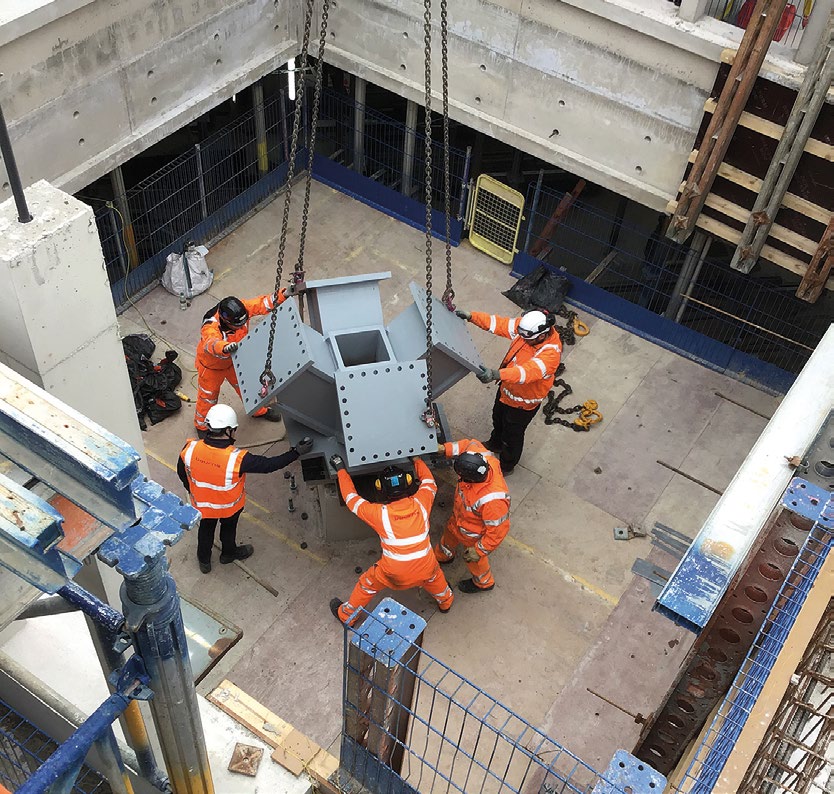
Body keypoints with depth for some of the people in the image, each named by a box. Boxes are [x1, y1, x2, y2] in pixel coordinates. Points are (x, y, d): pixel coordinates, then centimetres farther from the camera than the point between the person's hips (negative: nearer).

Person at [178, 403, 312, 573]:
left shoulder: (190, 449, -28)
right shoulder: (237, 459, -40)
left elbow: (181, 472, -8)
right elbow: (268, 465, -29)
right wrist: (297, 452, -20)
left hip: (201, 504, 3)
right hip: (229, 507, -2)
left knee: (205, 529, 31)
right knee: (228, 528, 30)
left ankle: (204, 560, 55)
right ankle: (228, 553, 59)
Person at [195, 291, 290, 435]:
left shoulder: (240, 309, -30)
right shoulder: (211, 327, -46)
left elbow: (262, 303, -27)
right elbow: (212, 344, -65)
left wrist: (283, 295, -42)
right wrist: (225, 348, -87)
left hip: (234, 360, 5)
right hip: (211, 366, -5)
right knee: (208, 397, 17)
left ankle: (259, 410, 53)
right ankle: (201, 425, 45)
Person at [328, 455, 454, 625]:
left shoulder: (379, 513, -18)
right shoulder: (420, 503, -12)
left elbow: (351, 498, -5)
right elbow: (429, 482, 9)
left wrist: (341, 470, 6)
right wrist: (416, 460, 24)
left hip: (394, 574, -2)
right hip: (425, 569, 2)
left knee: (367, 584, 25)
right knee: (434, 574, 37)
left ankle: (346, 615, 45)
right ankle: (445, 602, 62)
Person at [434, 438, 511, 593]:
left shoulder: (492, 500, -50)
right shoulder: (479, 455, -34)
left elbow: (498, 530, -34)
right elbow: (470, 444, -9)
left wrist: (480, 551, -20)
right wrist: (445, 448, -22)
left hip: (475, 534, -7)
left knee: (474, 559, 25)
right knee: (449, 535, 36)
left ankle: (483, 583, 59)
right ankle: (442, 557, 70)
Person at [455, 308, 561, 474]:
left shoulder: (551, 353, -41)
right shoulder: (526, 327, -21)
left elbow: (528, 371, -54)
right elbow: (499, 323, -13)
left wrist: (496, 374, -68)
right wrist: (470, 316, -23)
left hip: (523, 402, -7)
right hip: (507, 389, 7)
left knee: (512, 435, 19)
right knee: (498, 419, 34)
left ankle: (507, 466, 48)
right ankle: (495, 444, 66)